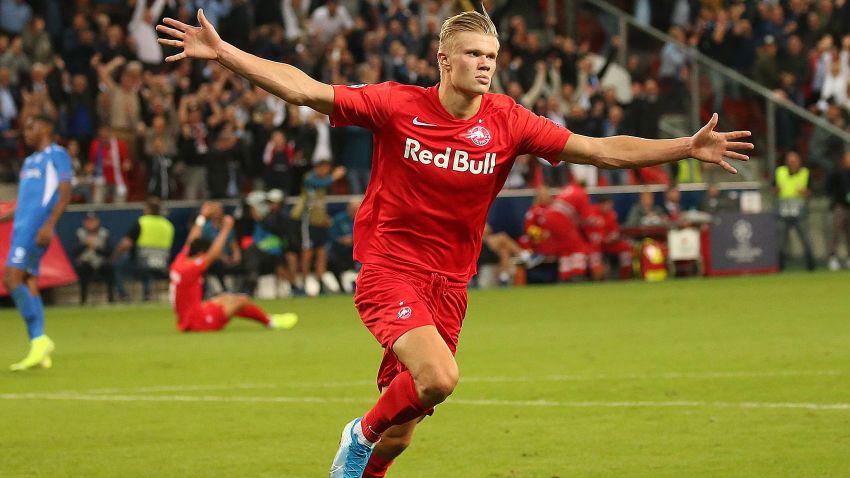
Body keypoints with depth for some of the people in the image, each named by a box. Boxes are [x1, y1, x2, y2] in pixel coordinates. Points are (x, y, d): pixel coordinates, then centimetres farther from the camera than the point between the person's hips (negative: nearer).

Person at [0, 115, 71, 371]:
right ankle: (38, 345, 1)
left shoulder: (57, 155, -3)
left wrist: (49, 225, -22)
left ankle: (40, 340, -17)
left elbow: (65, 194, -12)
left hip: (36, 228, -9)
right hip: (22, 227, 9)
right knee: (28, 284, 3)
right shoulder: (30, 161, 24)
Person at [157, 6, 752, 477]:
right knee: (439, 377, -29)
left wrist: (688, 147, -10)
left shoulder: (507, 122, -2)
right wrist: (222, 52, -18)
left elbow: (602, 150, -2)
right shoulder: (397, 105, -9)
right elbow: (304, 89, -10)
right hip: (389, 269, -4)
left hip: (449, 283, 4)